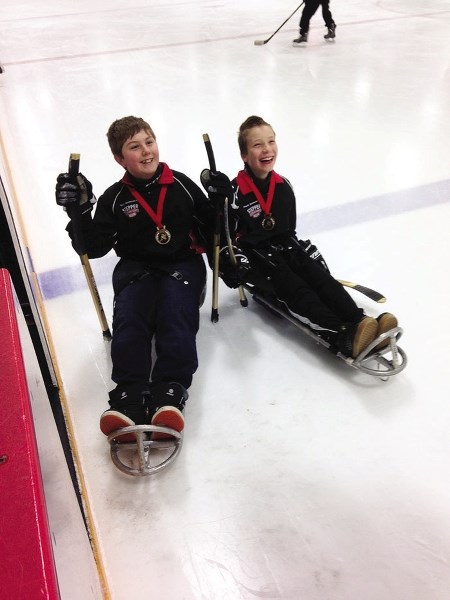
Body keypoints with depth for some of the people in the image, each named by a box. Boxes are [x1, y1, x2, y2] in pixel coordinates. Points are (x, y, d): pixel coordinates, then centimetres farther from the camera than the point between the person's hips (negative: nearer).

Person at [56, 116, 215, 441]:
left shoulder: (182, 185, 4)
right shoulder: (115, 198, 3)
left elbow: (210, 225, 12)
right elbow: (94, 247, -4)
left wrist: (220, 202, -8)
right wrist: (79, 211, -18)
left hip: (182, 263, 0)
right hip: (136, 267, 1)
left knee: (175, 311, -30)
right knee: (129, 313, -29)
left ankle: (170, 390, -40)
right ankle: (130, 392, -38)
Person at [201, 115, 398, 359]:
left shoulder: (283, 186, 8)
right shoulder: (235, 192, -12)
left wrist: (303, 248, 10)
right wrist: (231, 262, -26)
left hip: (282, 250, 6)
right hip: (253, 257, -6)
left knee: (319, 276, -17)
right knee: (291, 286, -26)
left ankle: (360, 323, -32)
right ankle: (344, 336, -42)